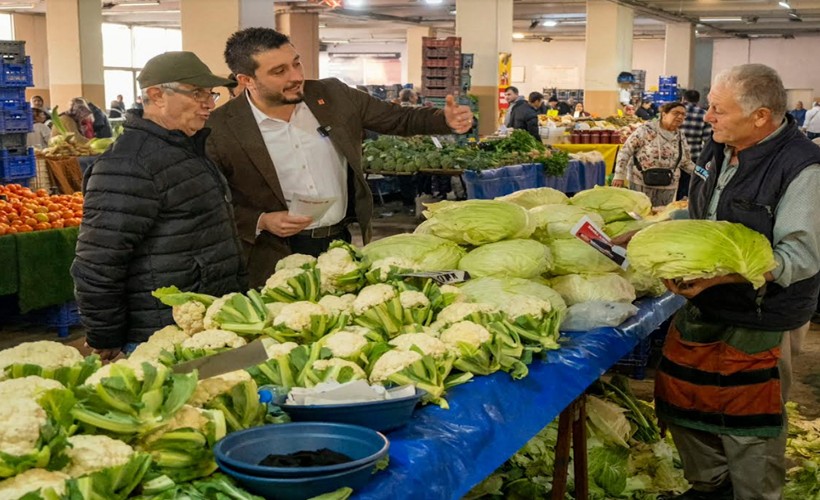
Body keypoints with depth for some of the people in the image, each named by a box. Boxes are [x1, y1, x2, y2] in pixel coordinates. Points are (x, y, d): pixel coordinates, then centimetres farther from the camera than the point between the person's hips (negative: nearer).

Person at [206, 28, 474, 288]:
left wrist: (446, 120, -8)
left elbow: (398, 118, 8)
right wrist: (262, 222, -18)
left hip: (346, 242, 4)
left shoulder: (333, 95, -1)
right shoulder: (220, 129, -12)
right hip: (279, 259, -4)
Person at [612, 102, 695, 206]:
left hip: (668, 188, 5)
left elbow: (686, 163, 17)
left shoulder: (680, 137, 7)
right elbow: (625, 151, -10)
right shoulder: (647, 130, -11)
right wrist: (619, 176, -14)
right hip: (641, 184, -5)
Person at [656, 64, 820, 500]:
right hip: (702, 312, 8)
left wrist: (720, 276, -32)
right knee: (681, 402, 17)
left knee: (748, 431, 6)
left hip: (760, 324, -7)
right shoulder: (720, 148, 3)